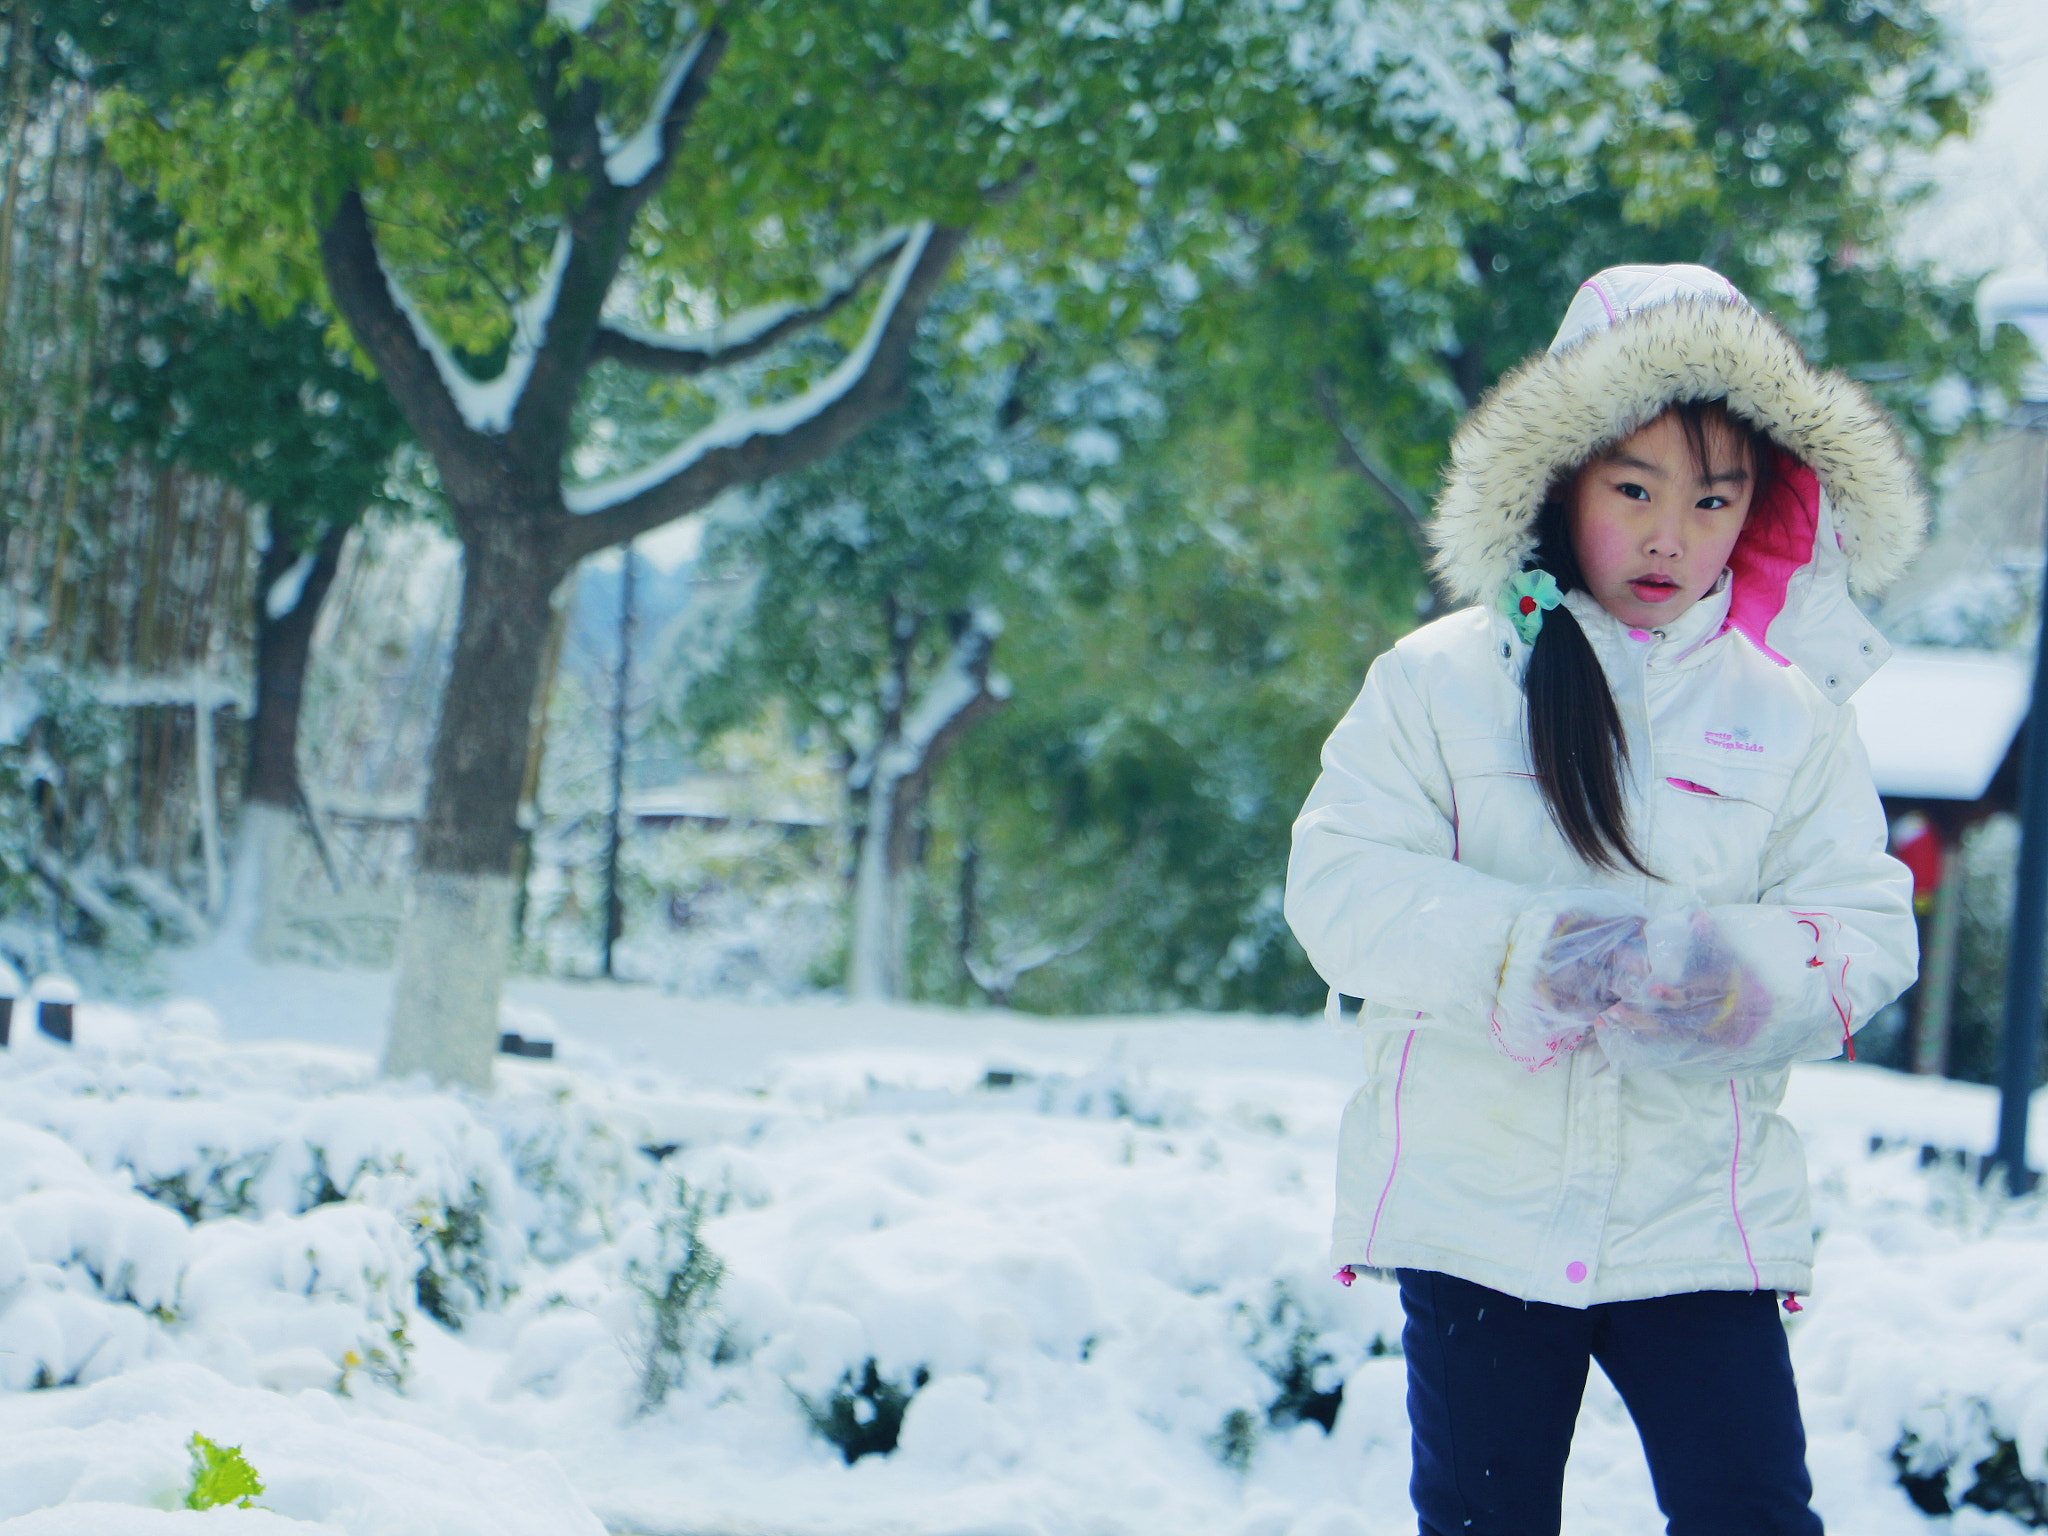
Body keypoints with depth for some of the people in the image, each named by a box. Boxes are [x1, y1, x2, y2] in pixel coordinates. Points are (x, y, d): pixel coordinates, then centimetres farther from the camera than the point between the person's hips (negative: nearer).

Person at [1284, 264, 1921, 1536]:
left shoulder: (1794, 711, 5)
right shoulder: (1441, 680, 0)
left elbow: (1868, 931, -1)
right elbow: (1340, 885, -7)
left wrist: (1738, 973, -22)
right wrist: (1518, 953, -23)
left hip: (1704, 1219, 1)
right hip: (1475, 1208, 0)